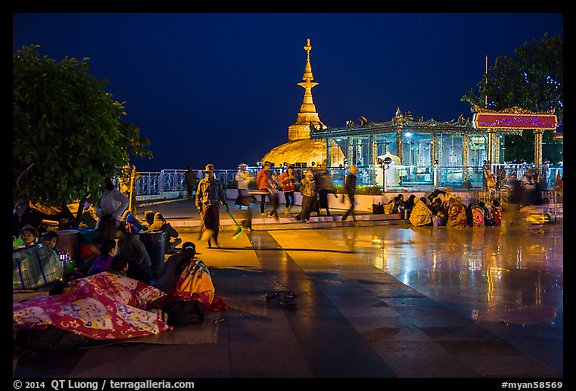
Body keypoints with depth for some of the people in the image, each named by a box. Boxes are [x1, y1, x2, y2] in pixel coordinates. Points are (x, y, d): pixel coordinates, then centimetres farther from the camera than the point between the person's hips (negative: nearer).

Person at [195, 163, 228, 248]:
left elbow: (221, 194, 19)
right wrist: (198, 205, 2)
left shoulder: (218, 183, 8)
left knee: (216, 224, -1)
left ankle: (215, 240, 16)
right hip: (205, 205, -1)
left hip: (215, 205, 1)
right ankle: (209, 243, 7)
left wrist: (224, 203, 12)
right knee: (206, 224, -2)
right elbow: (198, 195, 8)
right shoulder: (202, 183, 4)